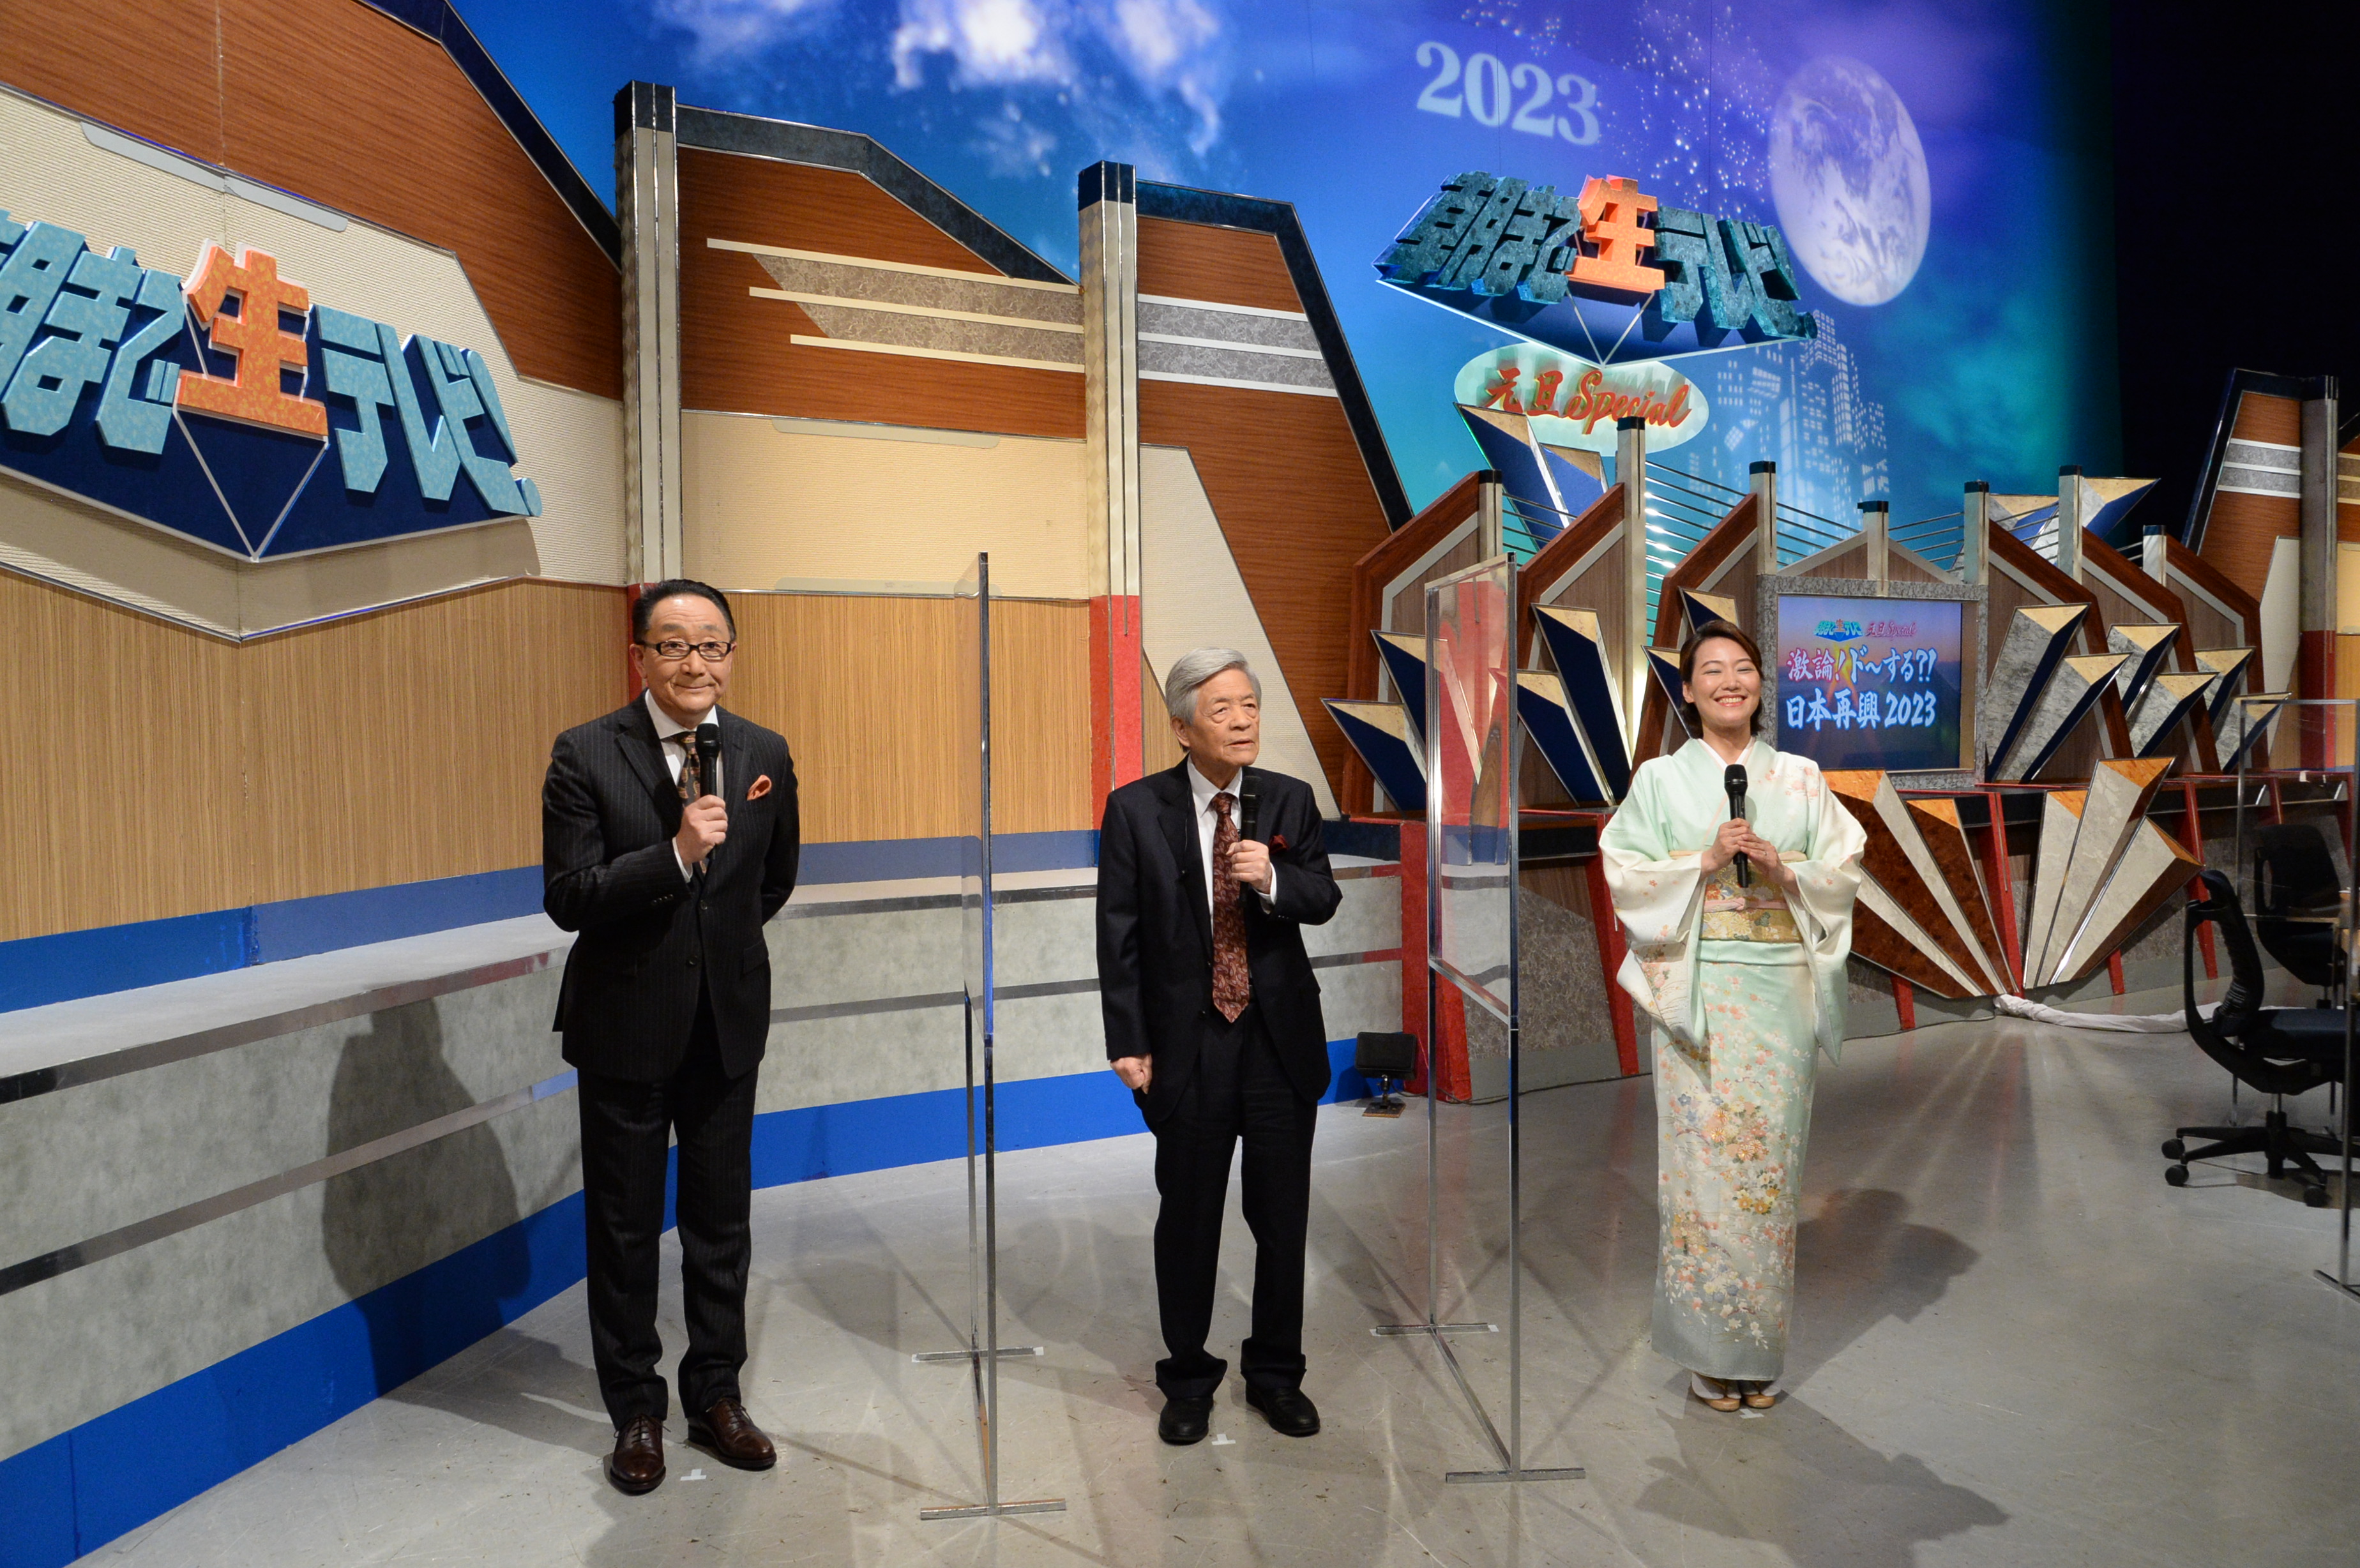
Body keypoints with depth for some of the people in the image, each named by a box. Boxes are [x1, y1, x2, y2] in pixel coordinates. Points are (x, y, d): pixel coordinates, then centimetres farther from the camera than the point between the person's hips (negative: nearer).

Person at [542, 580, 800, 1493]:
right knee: (624, 1226, 11)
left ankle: (716, 1397, 31)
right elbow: (566, 898, -16)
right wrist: (676, 853, -26)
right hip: (626, 1024, -2)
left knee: (721, 1220, 14)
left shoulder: (765, 755, 0)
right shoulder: (586, 756, -11)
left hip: (728, 1022, 3)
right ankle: (636, 1413, 29)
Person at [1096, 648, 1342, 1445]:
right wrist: (1128, 1042, -8)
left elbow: (1325, 901, 0)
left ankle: (1276, 1373, 33)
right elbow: (1118, 934, -4)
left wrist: (1273, 879, -22)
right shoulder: (1135, 809, -5)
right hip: (1187, 1045, -2)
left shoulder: (1291, 799, 3)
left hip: (1280, 1042, 2)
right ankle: (1188, 1378, 31)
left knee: (1284, 1218, 12)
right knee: (1187, 1221, 11)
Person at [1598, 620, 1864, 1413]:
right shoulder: (1660, 779, 5)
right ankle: (1708, 1352, 12)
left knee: (1769, 1159, 4)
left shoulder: (1800, 777, 10)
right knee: (1703, 1159, -2)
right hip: (1696, 991, -2)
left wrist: (1782, 867, -10)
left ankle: (1762, 1348, 18)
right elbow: (1626, 877, -2)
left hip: (1782, 989, 2)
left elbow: (1845, 872, 8)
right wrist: (1707, 860, -13)